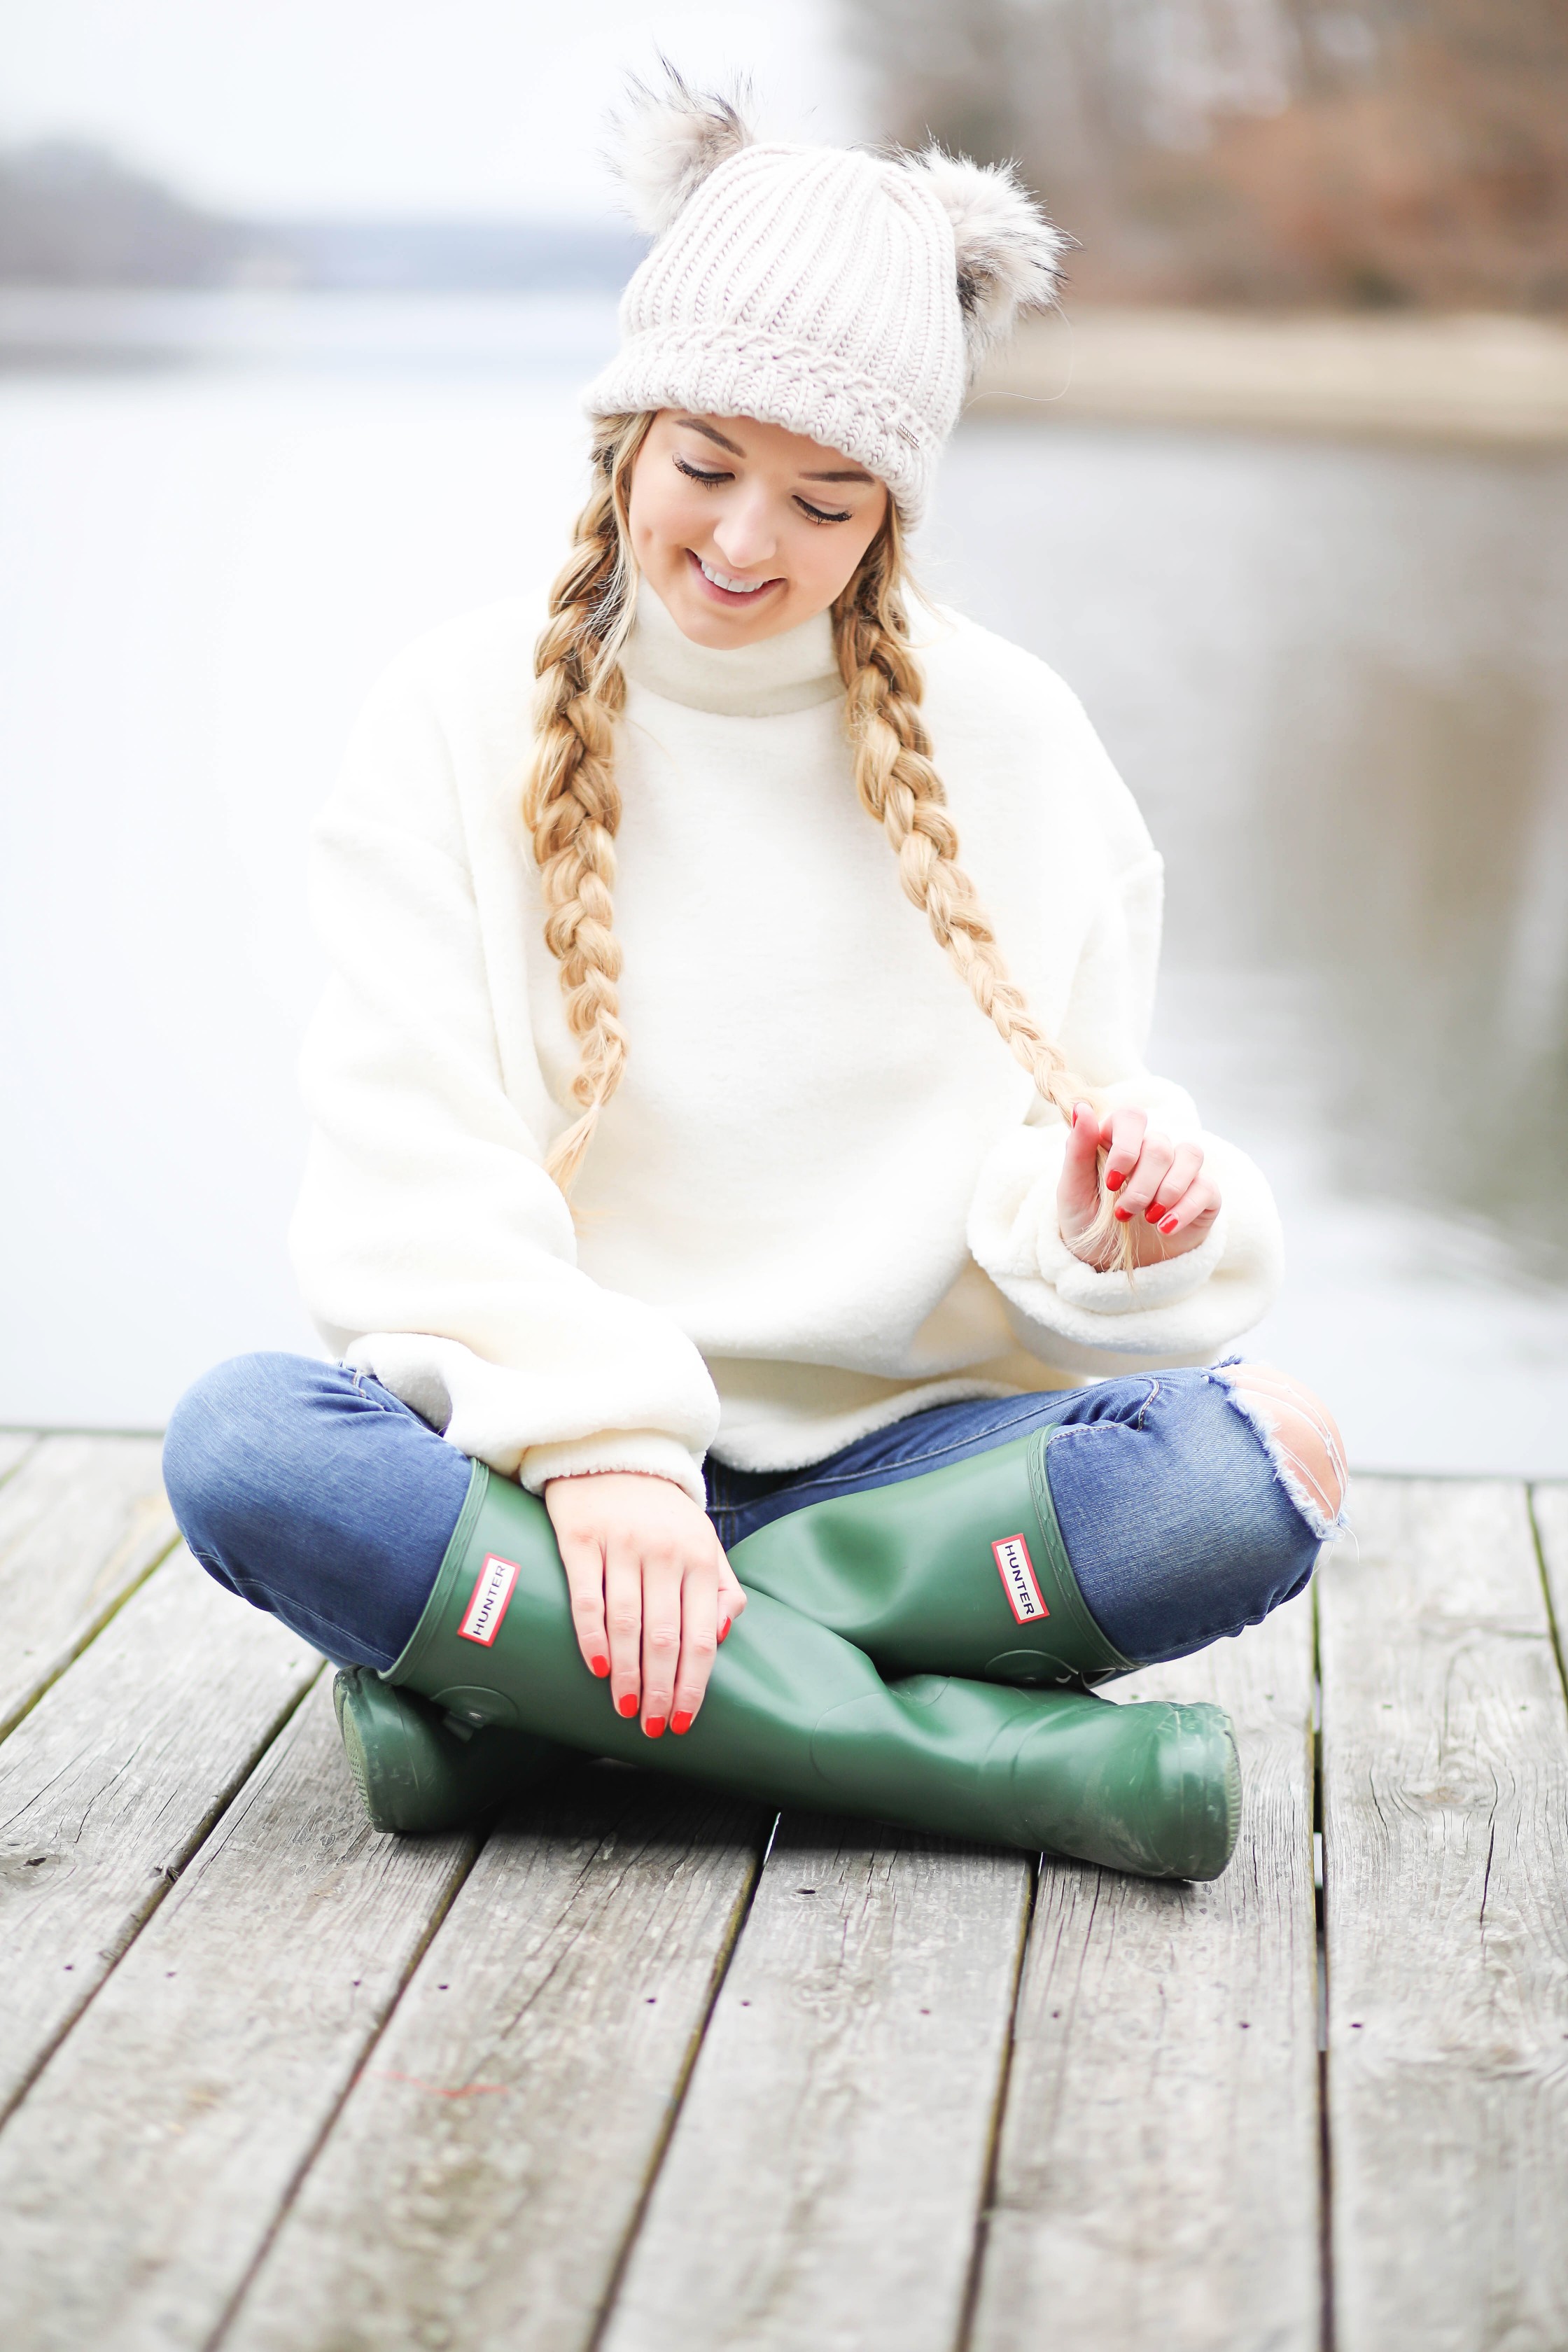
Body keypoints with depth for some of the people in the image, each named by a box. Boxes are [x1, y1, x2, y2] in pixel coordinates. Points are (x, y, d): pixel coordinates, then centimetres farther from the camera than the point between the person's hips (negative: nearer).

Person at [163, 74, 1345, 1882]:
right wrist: (599, 1431, -23)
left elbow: (1049, 1204, 4)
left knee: (1260, 1461, -26)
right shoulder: (466, 718, 1)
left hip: (907, 1444, 1)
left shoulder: (1007, 741, 5)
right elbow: (413, 1170, -8)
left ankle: (512, 1683, -22)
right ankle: (1022, 1756, -30)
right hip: (538, 1428, -1)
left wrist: (1104, 1216, -21)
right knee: (240, 1445, -31)